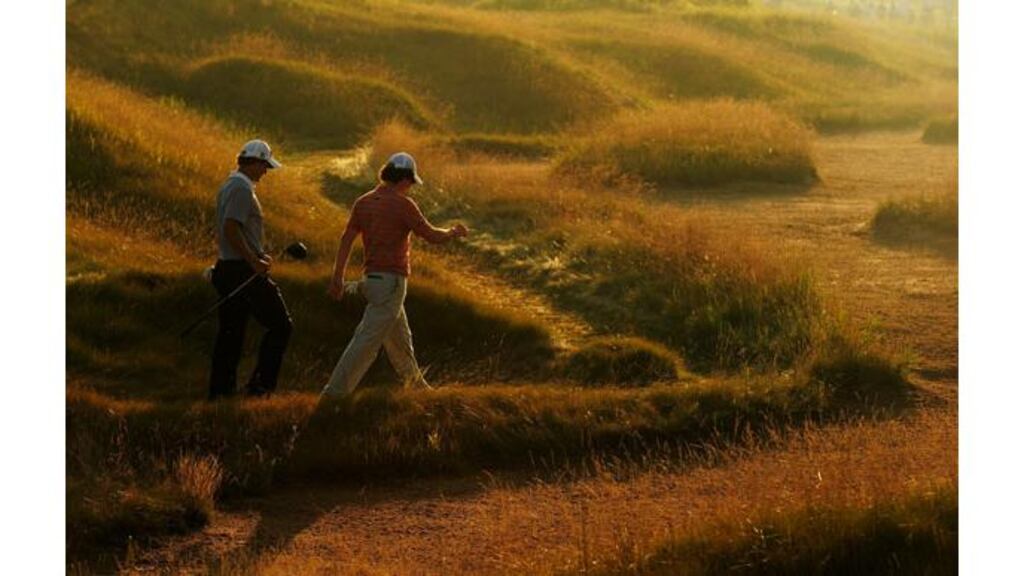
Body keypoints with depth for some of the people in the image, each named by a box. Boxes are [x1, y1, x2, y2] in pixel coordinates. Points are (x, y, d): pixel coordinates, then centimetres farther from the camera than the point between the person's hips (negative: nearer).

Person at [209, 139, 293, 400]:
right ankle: (261, 383, -3)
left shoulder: (229, 185, 16)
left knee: (230, 330, 11)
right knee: (279, 325, -2)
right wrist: (254, 261, -22)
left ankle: (220, 388, 11)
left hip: (228, 268, 10)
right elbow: (230, 229, -25)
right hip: (244, 271, -10)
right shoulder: (242, 188, -15)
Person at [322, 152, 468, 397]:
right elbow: (432, 236, -9)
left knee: (399, 338, 22)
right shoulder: (402, 204, -13)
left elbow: (346, 239, 5)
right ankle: (336, 391, -15)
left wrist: (338, 278, 7)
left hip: (371, 277, 8)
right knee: (368, 340, -9)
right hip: (391, 279, -8)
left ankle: (416, 386, 36)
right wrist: (454, 232, 11)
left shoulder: (364, 202, 7)